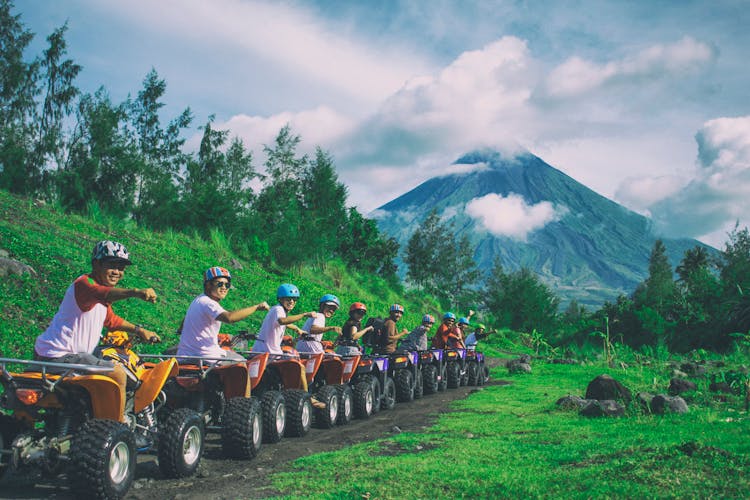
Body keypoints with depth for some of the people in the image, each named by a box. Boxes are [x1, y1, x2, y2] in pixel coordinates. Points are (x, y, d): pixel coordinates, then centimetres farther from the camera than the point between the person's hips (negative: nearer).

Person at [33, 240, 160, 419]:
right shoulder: (84, 283, -17)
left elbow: (110, 319, 31)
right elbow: (105, 293, -41)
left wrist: (138, 330, 25)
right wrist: (135, 292, -58)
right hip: (59, 355, -11)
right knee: (118, 374, -14)